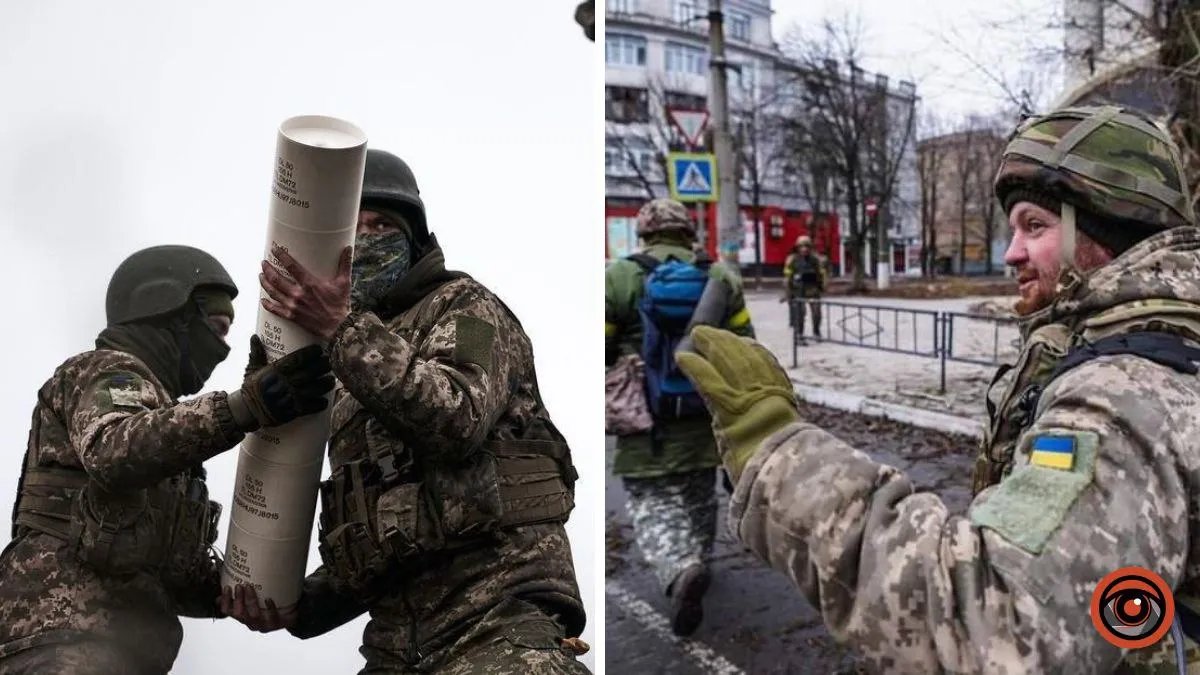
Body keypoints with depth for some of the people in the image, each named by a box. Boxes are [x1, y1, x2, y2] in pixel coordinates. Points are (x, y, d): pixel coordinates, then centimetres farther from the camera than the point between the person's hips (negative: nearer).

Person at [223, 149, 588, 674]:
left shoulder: (460, 305, 4)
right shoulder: (346, 393, 23)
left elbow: (458, 420, -18)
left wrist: (342, 330, -16)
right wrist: (297, 607, 7)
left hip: (498, 618, -7)